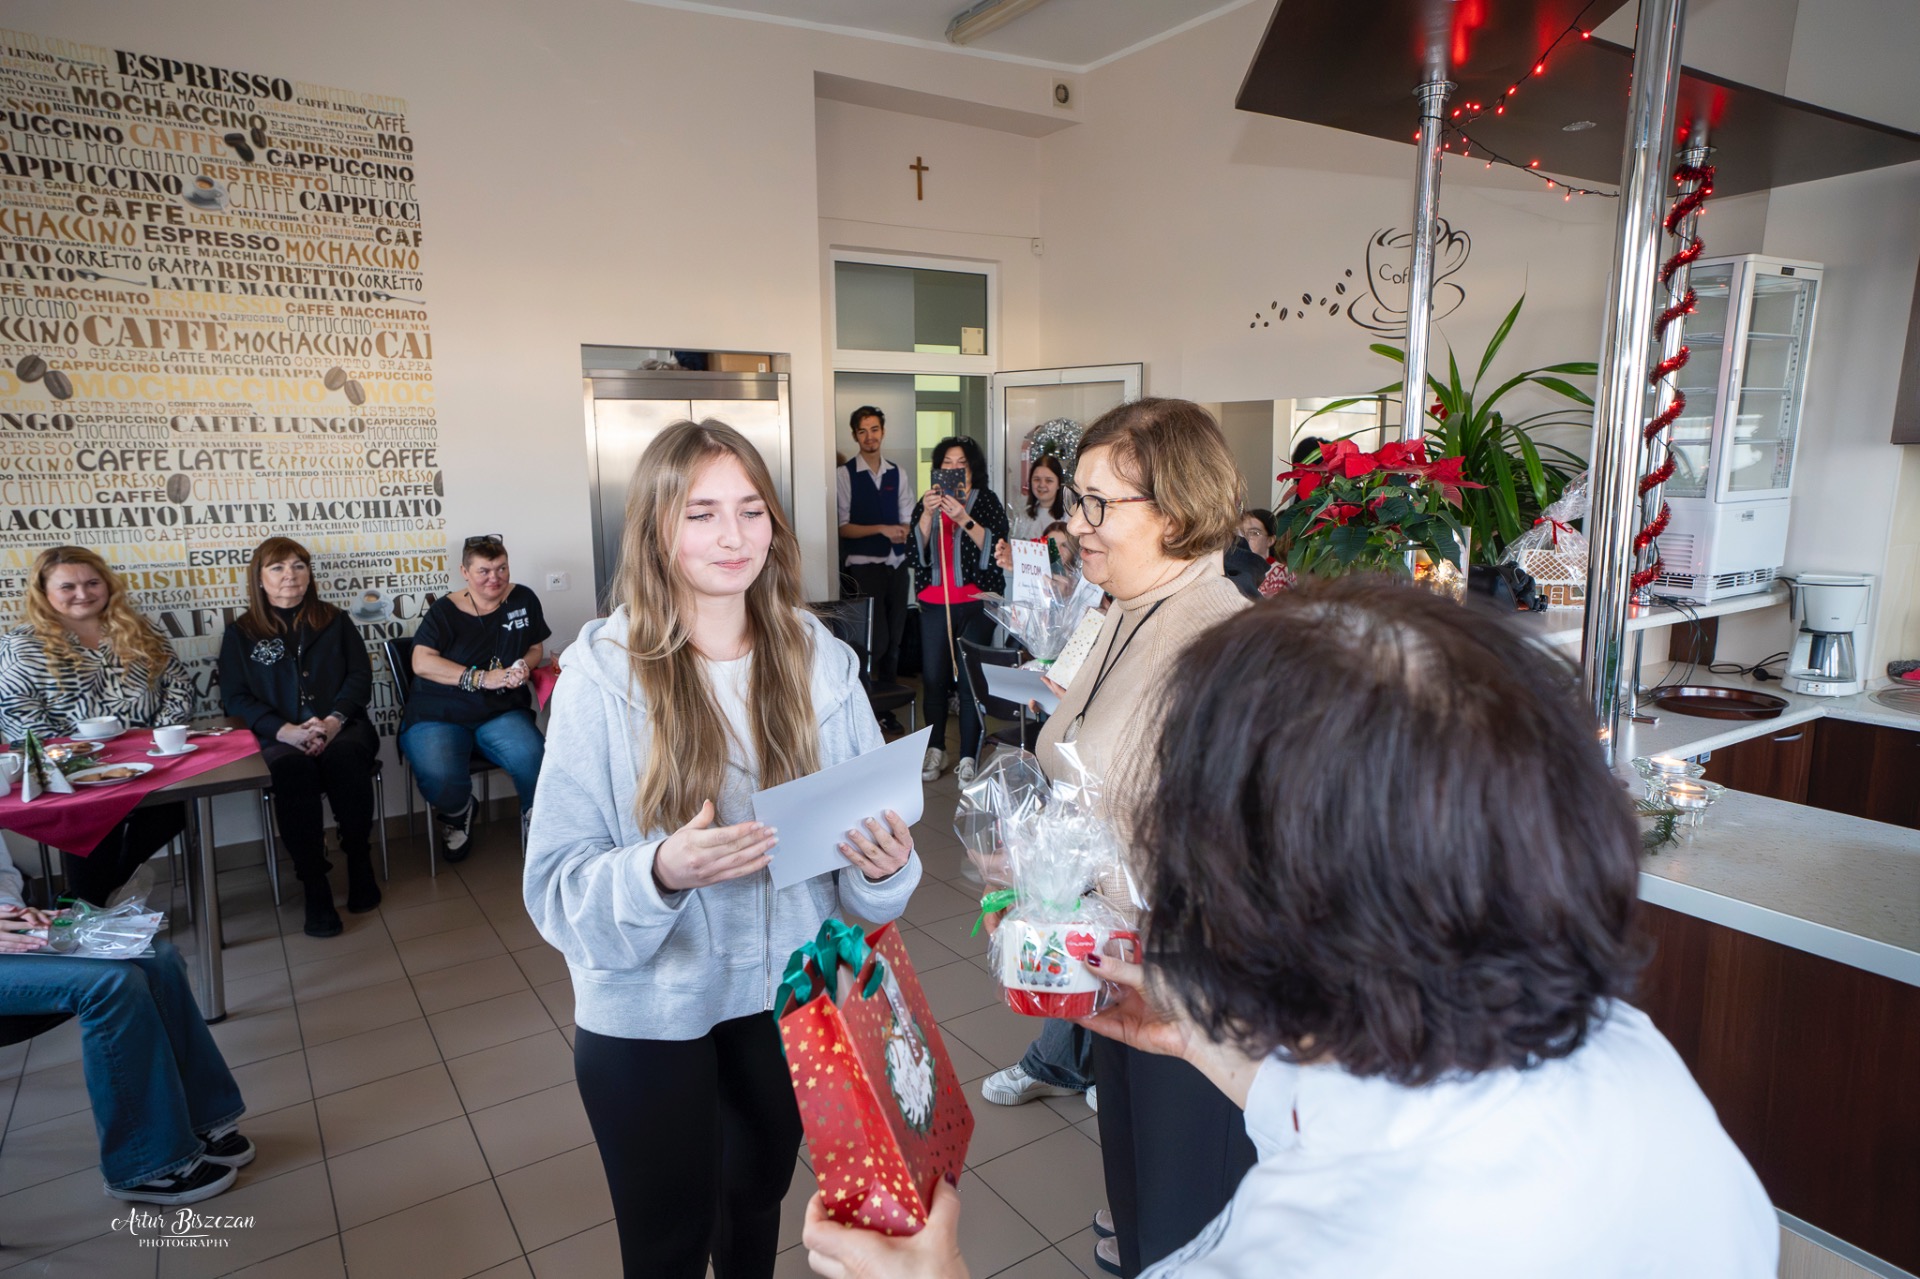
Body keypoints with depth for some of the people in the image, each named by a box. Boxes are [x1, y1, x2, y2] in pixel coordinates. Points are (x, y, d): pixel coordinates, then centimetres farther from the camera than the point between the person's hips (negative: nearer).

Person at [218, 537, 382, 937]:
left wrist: (334, 720, -12)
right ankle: (314, 886, -30)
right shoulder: (240, 633, 14)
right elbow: (235, 697, 6)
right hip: (280, 736, 0)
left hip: (342, 727, 1)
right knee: (294, 770, -35)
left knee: (344, 758, -35)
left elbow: (361, 677, 8)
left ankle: (359, 861, -17)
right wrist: (285, 730, -13)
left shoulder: (335, 621, 16)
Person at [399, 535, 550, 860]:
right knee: (439, 779, -31)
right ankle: (457, 815, 9)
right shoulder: (445, 610, 2)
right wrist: (482, 678, -20)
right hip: (440, 714, -1)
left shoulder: (523, 600, 9)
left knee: (534, 760, -31)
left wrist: (525, 666, -6)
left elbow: (535, 648, 19)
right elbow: (422, 663, -9)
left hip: (501, 713, 1)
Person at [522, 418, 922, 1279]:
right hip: (648, 1015, -2)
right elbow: (558, 884, -14)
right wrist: (661, 871, -33)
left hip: (788, 998, 3)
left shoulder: (819, 659, -8)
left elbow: (873, 835, -2)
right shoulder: (603, 673, -15)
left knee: (758, 1208, 26)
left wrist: (887, 863, -24)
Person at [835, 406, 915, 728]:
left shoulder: (898, 475, 9)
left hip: (896, 565, 5)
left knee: (895, 636, 11)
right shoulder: (844, 475, -4)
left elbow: (908, 521, 8)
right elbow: (842, 527, -8)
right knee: (875, 639, -7)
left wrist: (903, 532, -15)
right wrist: (881, 529, -18)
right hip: (864, 566, -5)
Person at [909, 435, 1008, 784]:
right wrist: (927, 514, -14)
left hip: (976, 602, -2)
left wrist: (963, 519, -21)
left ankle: (969, 758, -2)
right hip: (935, 603, 3)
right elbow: (916, 551, 0)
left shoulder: (987, 501, 5)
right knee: (934, 678, -1)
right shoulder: (926, 504, 13)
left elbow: (996, 547, -10)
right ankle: (935, 751, 12)